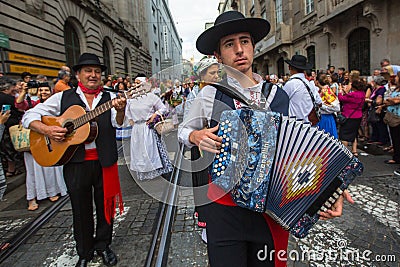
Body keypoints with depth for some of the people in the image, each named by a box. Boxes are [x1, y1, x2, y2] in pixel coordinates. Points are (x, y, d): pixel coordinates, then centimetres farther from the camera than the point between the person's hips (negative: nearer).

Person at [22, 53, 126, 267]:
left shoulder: (109, 98, 3)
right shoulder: (63, 98, 3)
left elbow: (117, 124, -12)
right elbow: (29, 116, 5)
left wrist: (120, 110, -34)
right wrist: (47, 130, -14)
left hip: (104, 161, 1)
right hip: (75, 162, 0)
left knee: (105, 206, 13)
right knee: (81, 209, 14)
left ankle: (103, 245, 37)